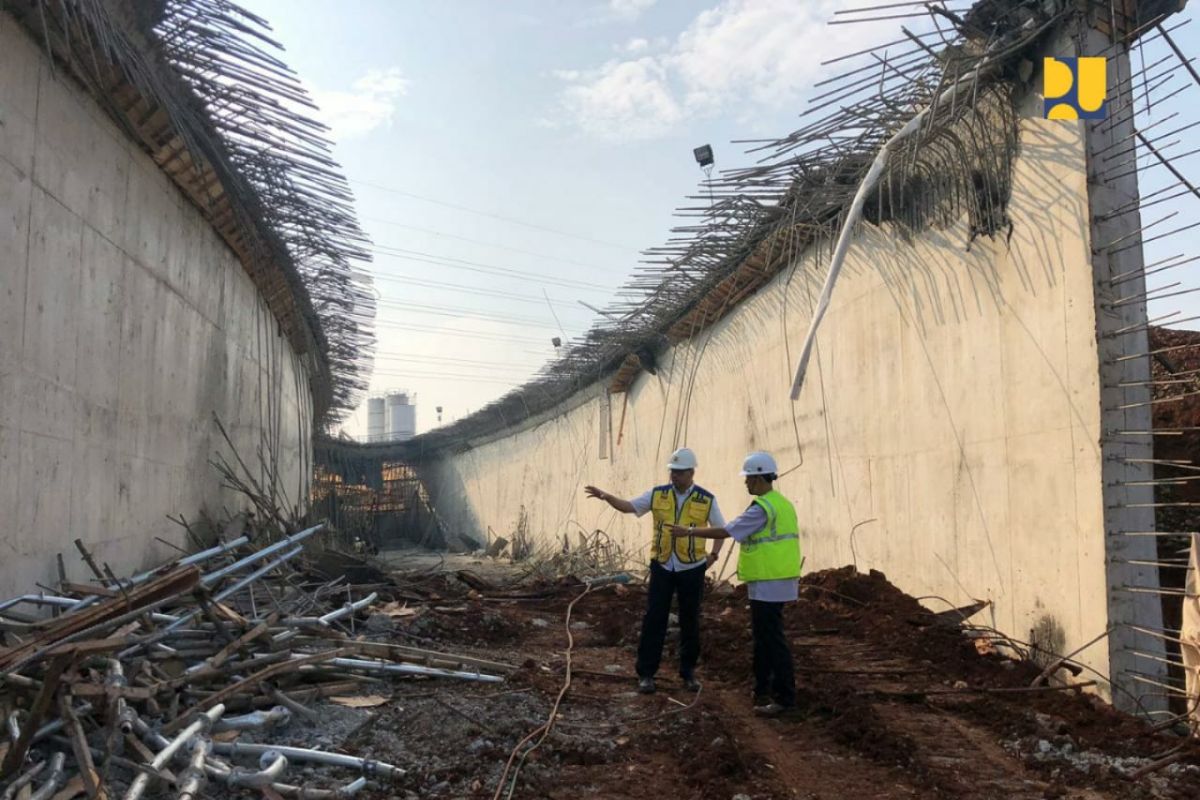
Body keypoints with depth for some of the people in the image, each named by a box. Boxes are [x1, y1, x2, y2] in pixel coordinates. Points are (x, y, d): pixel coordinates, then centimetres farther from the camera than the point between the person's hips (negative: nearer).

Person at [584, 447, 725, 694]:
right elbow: (628, 506, -5)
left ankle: (688, 672, 25)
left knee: (690, 622, 10)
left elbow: (721, 529, 9)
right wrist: (606, 496, -21)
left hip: (692, 569, 0)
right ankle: (646, 673, 9)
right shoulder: (657, 494, -1)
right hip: (662, 567, 0)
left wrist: (713, 555, 1)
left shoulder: (706, 499, -3)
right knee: (653, 620, 0)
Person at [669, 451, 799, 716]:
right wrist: (794, 580, 24)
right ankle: (763, 690, 26)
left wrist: (689, 532, -11)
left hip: (768, 584, -10)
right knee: (763, 636, 17)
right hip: (777, 581, 10)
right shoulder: (783, 504, 13)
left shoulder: (762, 508, -18)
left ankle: (784, 697, 1)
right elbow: (790, 542, 18)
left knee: (772, 639, -4)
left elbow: (725, 532, -18)